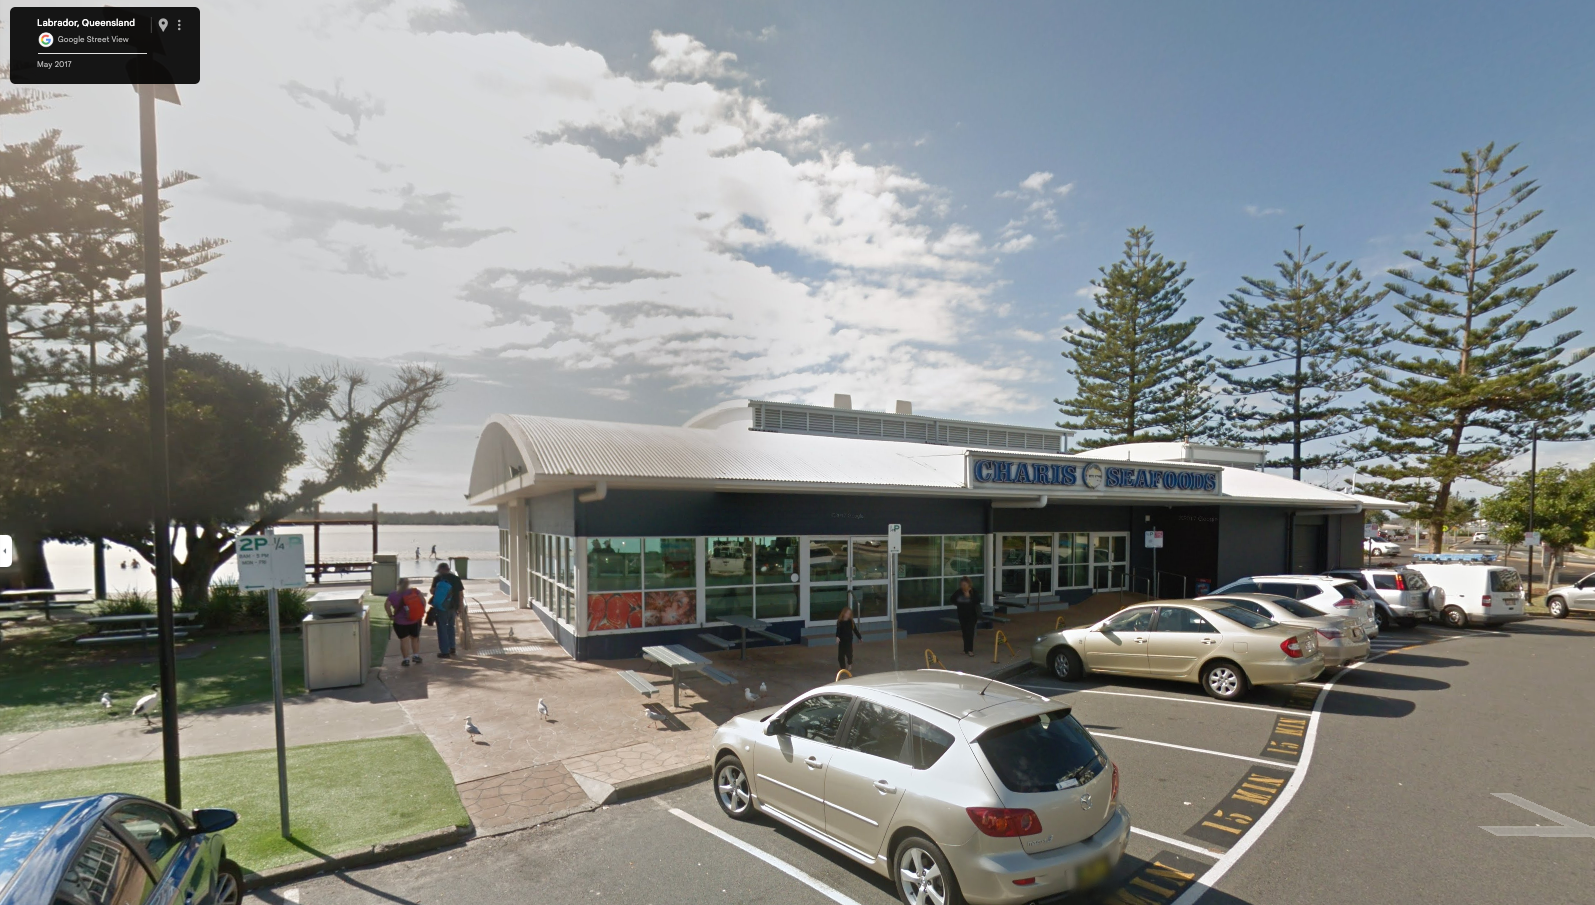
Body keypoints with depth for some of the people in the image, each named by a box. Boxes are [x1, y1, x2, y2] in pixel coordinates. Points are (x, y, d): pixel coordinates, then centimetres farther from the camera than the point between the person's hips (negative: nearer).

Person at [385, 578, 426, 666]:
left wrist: (390, 615, -6)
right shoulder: (415, 591, -1)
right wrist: (422, 611, -1)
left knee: (404, 640, 4)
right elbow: (423, 600, -10)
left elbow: (387, 605, -16)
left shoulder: (393, 595, -3)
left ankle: (406, 659, 3)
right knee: (415, 637, 19)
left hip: (400, 622, -2)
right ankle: (416, 656, 20)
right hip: (415, 620, 2)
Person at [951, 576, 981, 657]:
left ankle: (970, 650, -12)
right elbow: (953, 599, 12)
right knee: (964, 632, 8)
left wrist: (969, 596, -28)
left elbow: (978, 601, -23)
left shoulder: (973, 591, -12)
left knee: (969, 631, -12)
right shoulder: (958, 592, -4)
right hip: (962, 614, 4)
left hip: (972, 615, -3)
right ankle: (966, 649, 19)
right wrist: (959, 604, 1)